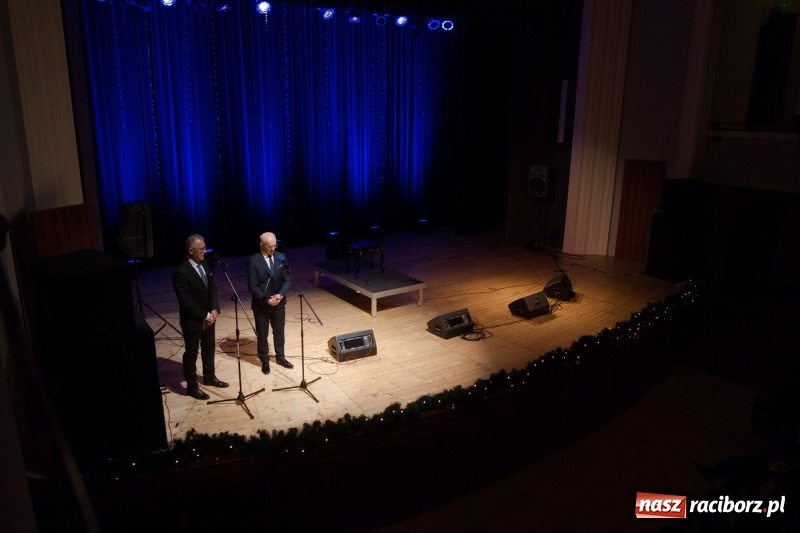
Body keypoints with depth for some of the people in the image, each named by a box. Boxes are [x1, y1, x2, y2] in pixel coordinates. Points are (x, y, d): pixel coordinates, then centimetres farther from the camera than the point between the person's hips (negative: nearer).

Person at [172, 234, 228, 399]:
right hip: (192, 320, -7)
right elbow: (186, 302, -23)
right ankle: (192, 387, 22)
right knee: (191, 354, 8)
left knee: (209, 350, 21)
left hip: (209, 317, 8)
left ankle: (209, 377, 40)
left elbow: (212, 288, 7)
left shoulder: (205, 264, 1)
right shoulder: (180, 272, -24)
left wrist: (214, 310, -6)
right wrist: (205, 315, -17)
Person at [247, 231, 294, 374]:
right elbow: (252, 286, -16)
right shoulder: (253, 261, -15)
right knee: (262, 335, 12)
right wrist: (267, 300, -23)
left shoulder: (281, 258, -2)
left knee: (279, 332, 18)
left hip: (279, 303, 4)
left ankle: (280, 357, 37)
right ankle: (264, 361, 30)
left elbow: (288, 280, -2)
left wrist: (280, 295, -18)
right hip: (261, 305, -4)